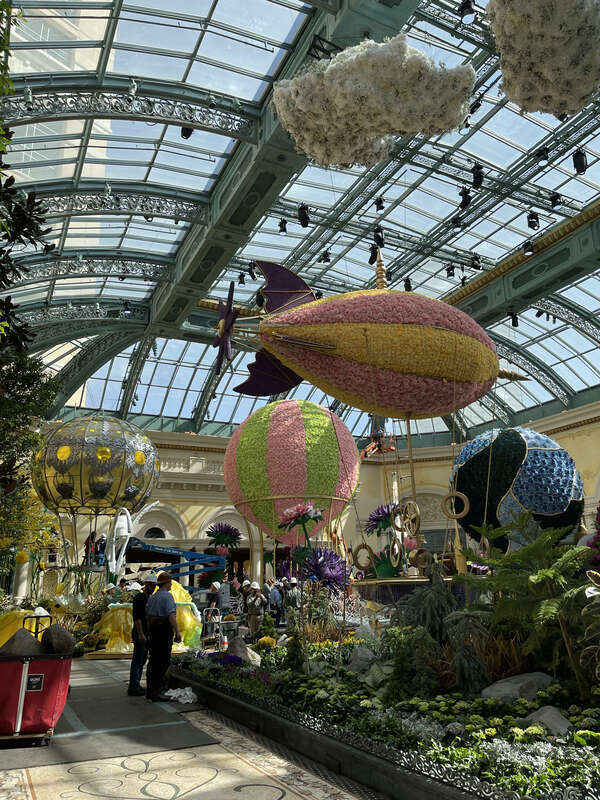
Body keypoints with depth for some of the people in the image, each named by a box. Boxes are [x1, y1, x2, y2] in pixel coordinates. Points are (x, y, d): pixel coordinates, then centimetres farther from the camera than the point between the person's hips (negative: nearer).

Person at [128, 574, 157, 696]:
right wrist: (140, 634, -23)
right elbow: (137, 617, -18)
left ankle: (136, 685, 19)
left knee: (142, 660, 12)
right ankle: (133, 687, -1)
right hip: (139, 633, -9)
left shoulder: (149, 599, 16)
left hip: (146, 633, 9)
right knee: (137, 660, -6)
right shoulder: (138, 598, -12)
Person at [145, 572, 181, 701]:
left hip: (152, 630, 8)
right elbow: (171, 615, -20)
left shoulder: (152, 597, 16)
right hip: (164, 630, -8)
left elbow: (147, 617, 19)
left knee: (153, 661, 14)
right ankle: (156, 691, -5)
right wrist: (177, 632, -22)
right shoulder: (167, 596, -10)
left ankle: (150, 691, 20)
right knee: (163, 661, -3)